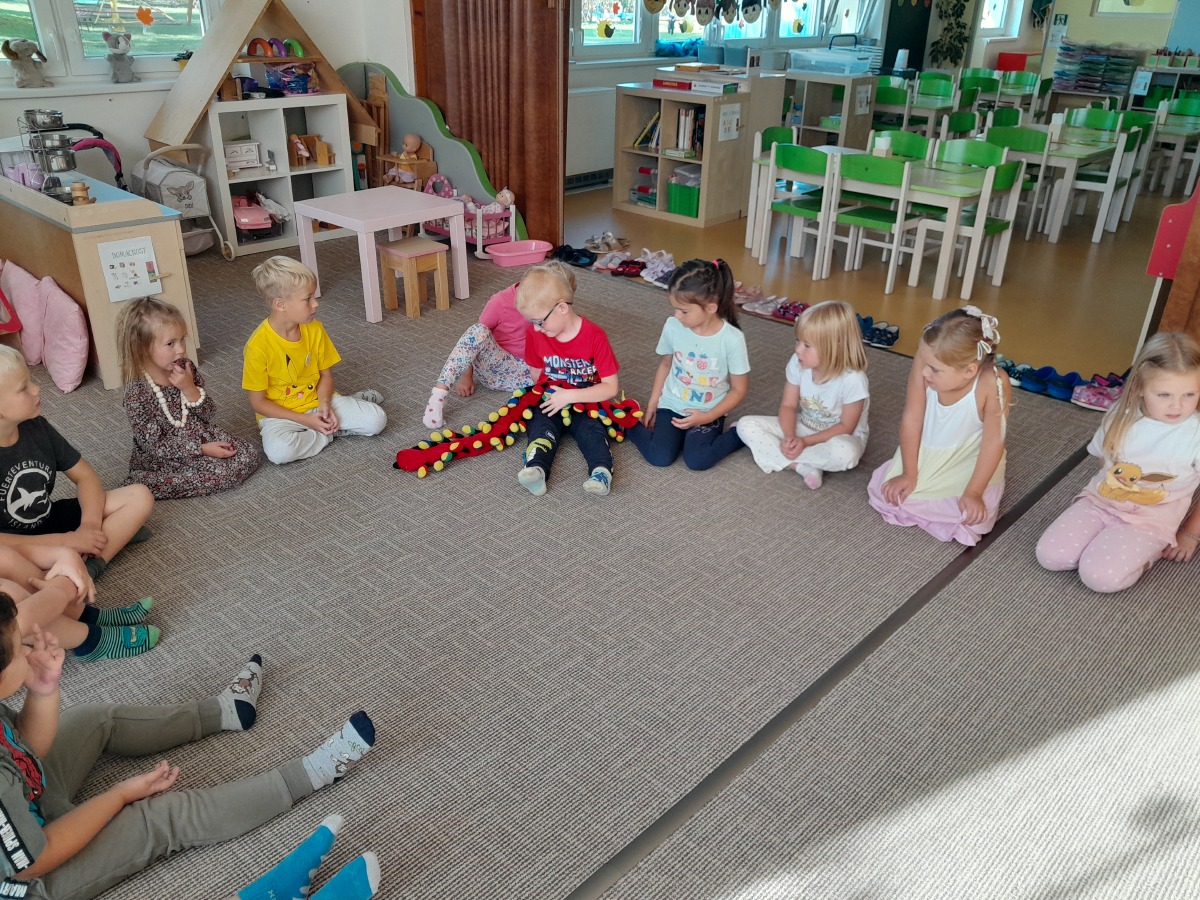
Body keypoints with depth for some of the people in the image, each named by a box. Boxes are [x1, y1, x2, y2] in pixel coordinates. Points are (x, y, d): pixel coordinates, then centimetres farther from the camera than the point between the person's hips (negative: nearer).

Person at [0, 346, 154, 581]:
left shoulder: (35, 426, -3)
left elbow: (85, 476, 2)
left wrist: (90, 524, -15)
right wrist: (67, 541, -23)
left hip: (50, 523, 7)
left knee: (140, 496, -8)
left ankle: (85, 571, -22)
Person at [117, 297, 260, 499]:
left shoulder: (186, 368, -7)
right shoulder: (137, 394, -22)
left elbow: (208, 415, -1)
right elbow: (154, 445, -18)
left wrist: (190, 389, -20)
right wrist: (202, 449, -21)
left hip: (203, 437, 6)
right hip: (164, 458, -6)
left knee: (249, 454, -8)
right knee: (220, 473, -24)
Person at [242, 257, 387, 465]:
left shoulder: (315, 329, -6)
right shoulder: (259, 346, -20)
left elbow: (326, 373, 6)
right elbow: (258, 402, -13)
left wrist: (324, 404, -15)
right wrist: (304, 420, -19)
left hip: (318, 402, 3)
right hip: (282, 415, -3)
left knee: (376, 419, -17)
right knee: (278, 451, -36)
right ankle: (329, 432, -12)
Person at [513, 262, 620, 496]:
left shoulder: (594, 336, -17)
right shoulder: (534, 333, -4)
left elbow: (611, 387, -17)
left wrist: (569, 395, -22)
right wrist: (548, 395, -4)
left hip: (587, 403, -2)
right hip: (549, 402, 2)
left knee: (591, 429, -30)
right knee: (540, 425, -26)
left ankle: (601, 471, -53)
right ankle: (536, 469, -52)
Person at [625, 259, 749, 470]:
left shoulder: (732, 339, -19)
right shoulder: (672, 327, -11)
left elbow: (739, 389, -9)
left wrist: (707, 417, -18)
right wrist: (652, 405, 7)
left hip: (707, 412, -2)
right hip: (672, 405, 2)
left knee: (697, 460, -25)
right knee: (660, 457, -18)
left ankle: (740, 435, -1)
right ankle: (630, 424, 9)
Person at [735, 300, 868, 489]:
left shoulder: (852, 380, -28)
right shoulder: (798, 364, -15)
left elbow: (846, 427, -20)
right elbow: (788, 406, -7)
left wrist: (806, 442, -26)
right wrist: (789, 436, -26)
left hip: (839, 437, -5)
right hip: (802, 428, 5)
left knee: (845, 453, -42)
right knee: (746, 425, -12)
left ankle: (786, 456, -20)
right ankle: (803, 467, -24)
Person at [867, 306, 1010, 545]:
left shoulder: (993, 384, -33)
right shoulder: (924, 364, -28)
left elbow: (993, 441, -21)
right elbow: (912, 419, -17)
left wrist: (973, 492, -20)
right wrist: (909, 474, -11)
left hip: (970, 461, -2)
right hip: (924, 452, 3)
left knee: (974, 517, -21)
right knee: (886, 493, -9)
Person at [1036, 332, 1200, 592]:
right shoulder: (1121, 416, -5)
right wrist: (1106, 489, 4)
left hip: (1149, 521, -3)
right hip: (1099, 502, 4)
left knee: (1100, 576, -25)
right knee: (1049, 555, -14)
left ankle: (1151, 549, 3)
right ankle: (1111, 541, 8)